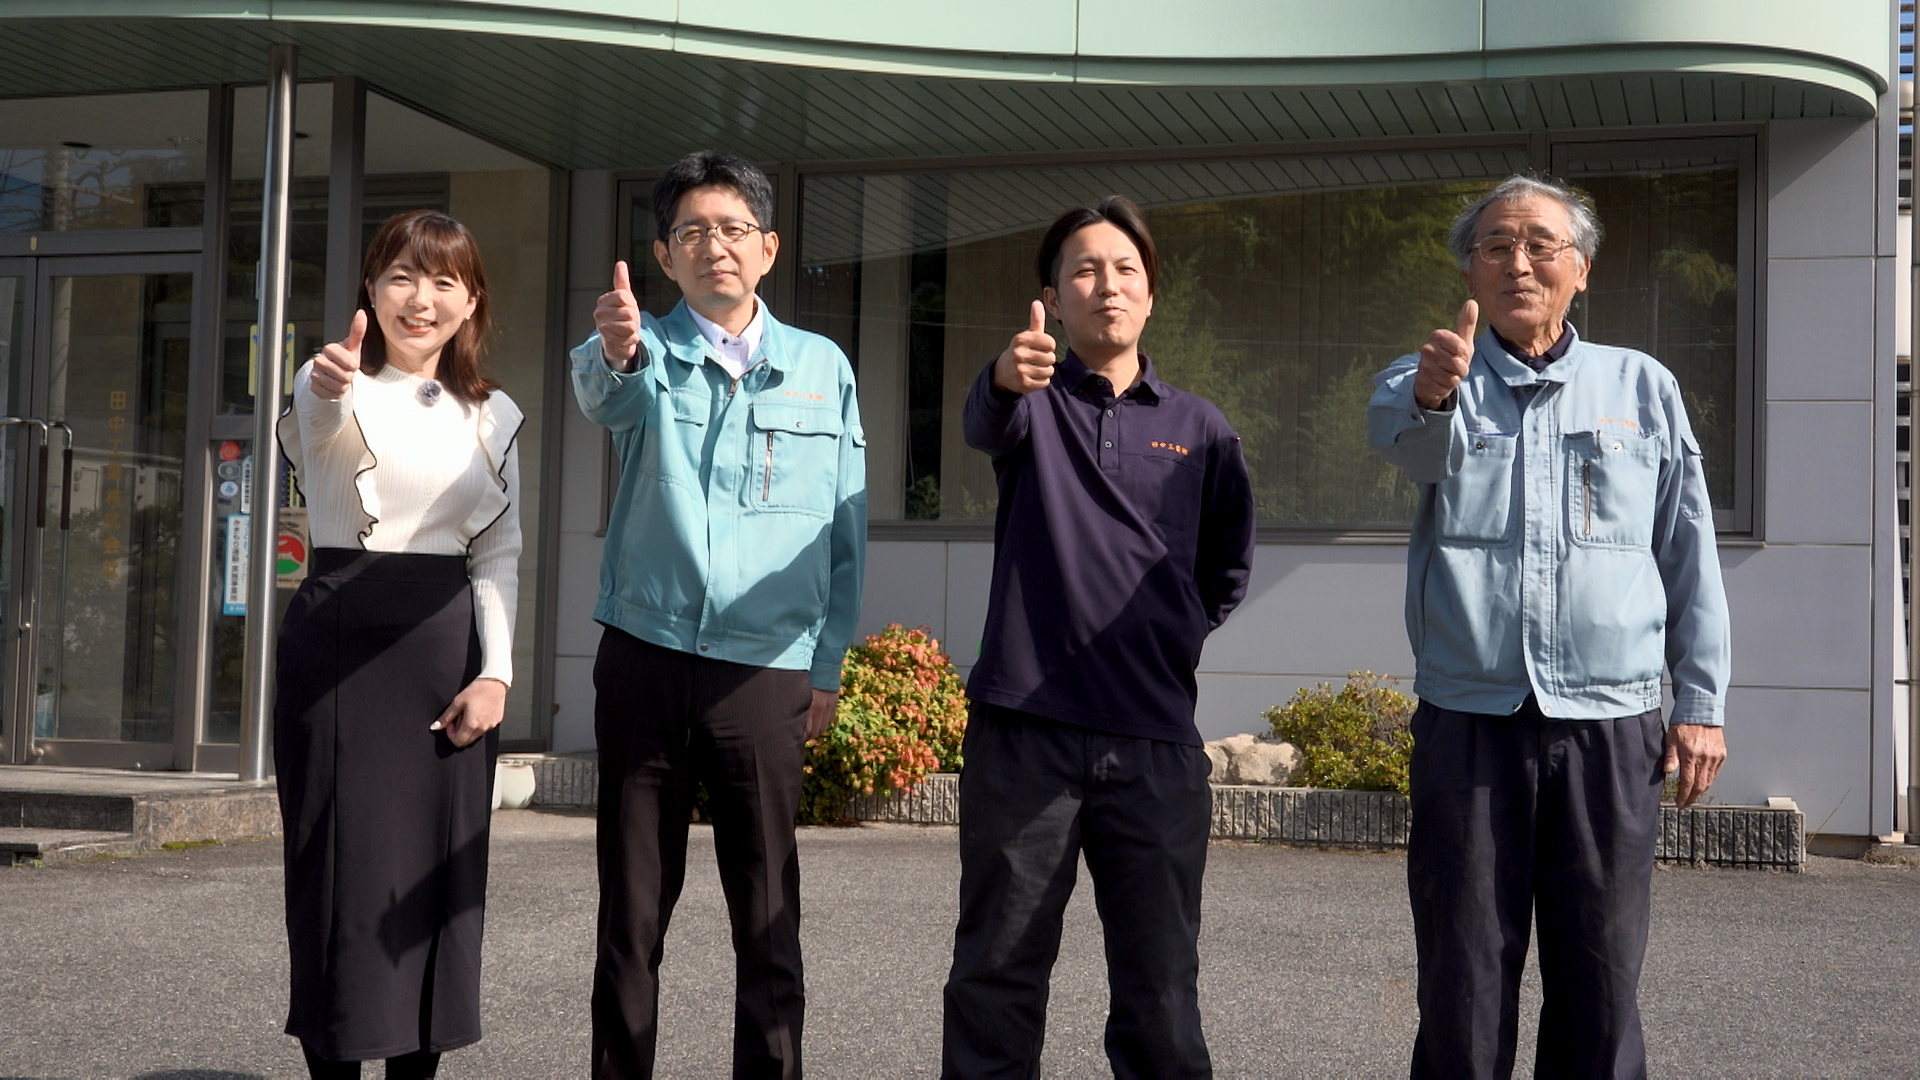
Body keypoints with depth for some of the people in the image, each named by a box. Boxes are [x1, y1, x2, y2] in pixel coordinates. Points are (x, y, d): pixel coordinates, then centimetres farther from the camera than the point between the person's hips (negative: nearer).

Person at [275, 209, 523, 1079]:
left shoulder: (493, 416, 12)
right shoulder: (335, 391, -1)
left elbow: (500, 552, 10)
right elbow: (317, 422, -27)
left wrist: (495, 671, -3)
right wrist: (328, 390, -52)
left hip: (449, 648, 4)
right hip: (340, 639, -3)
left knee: (440, 870, 4)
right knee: (343, 864, -5)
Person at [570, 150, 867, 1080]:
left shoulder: (823, 367, 7)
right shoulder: (648, 355, 4)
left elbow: (846, 531, 10)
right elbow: (601, 395, -21)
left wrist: (827, 666, 5)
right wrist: (615, 350, -45)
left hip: (765, 672, 0)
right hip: (644, 659, 0)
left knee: (768, 915, 4)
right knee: (631, 910, 7)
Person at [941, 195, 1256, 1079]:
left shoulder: (1200, 430, 11)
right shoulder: (1034, 403, 5)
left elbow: (1227, 568, 23)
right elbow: (987, 425, -21)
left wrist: (1169, 634, 9)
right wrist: (1006, 379, -42)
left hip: (1155, 741, 2)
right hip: (1025, 731, -1)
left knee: (1161, 992, 5)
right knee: (998, 977, 4)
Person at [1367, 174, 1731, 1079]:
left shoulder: (1643, 387, 10)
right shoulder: (1425, 382, 6)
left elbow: (1690, 556, 10)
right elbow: (1404, 436, -20)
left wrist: (1700, 702, 4)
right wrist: (1432, 394, -43)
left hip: (1610, 725, 1)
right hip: (1468, 721, -1)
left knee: (1602, 980, 5)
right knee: (1463, 982, 4)